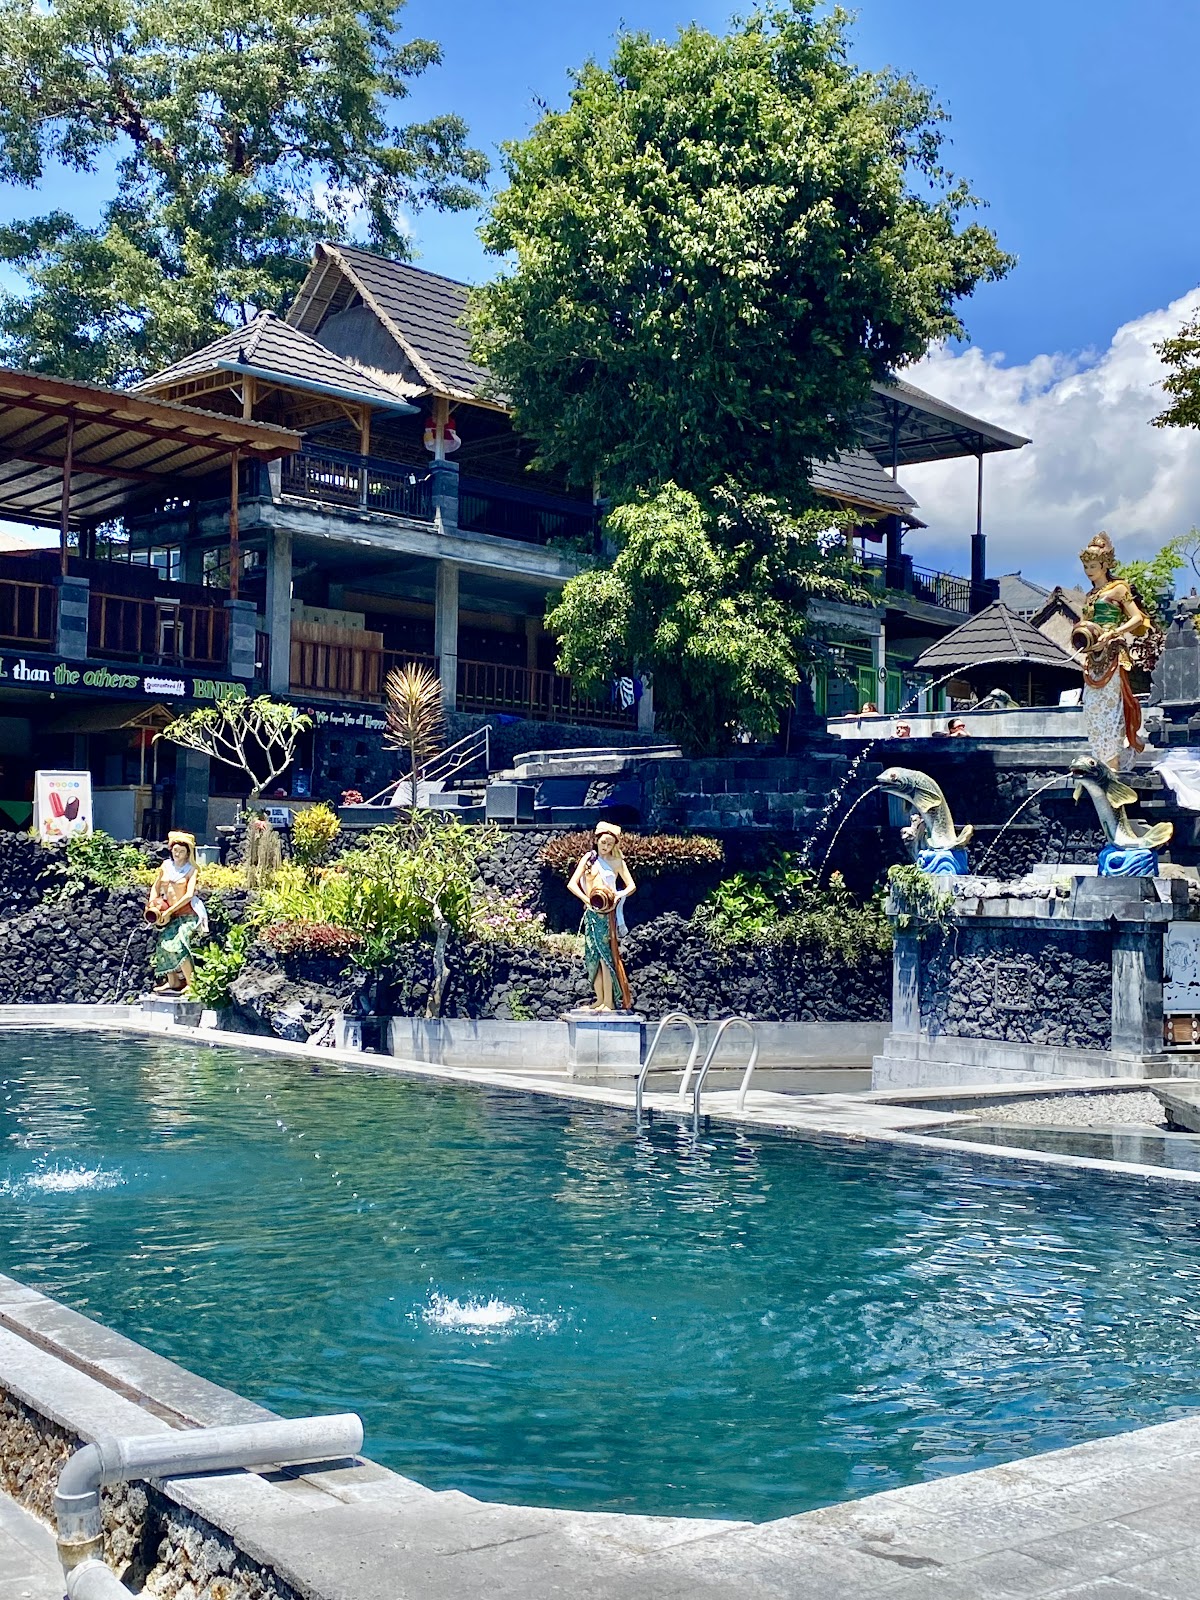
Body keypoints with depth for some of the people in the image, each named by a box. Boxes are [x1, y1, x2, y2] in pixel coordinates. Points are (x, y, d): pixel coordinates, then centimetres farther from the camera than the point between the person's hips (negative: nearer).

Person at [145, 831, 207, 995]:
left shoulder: (191, 870, -7)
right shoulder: (166, 866, 8)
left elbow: (189, 895, -16)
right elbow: (155, 886, 20)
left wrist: (169, 911, -18)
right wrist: (152, 904, 3)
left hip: (188, 914, -6)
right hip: (171, 914, 6)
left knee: (178, 944, -21)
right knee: (163, 943, 0)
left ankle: (191, 983, -17)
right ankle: (173, 983, 10)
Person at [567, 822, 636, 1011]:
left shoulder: (617, 862, 3)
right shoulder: (589, 858, 7)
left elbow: (631, 886, 3)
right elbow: (572, 884, 1)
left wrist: (619, 895, -16)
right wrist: (586, 899, -13)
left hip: (607, 914, -3)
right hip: (590, 912, 3)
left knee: (606, 956, -7)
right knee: (592, 957, 6)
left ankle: (608, 1002, -5)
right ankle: (599, 1000, 15)